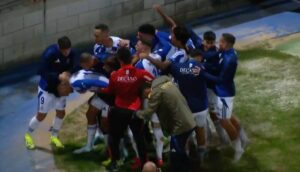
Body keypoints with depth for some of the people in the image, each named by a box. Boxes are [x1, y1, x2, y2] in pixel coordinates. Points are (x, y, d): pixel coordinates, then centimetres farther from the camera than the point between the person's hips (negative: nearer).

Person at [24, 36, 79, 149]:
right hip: (47, 87, -5)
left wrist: (68, 73, -36)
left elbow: (76, 67, -15)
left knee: (61, 112, 12)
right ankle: (28, 135, 25)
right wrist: (58, 77, -37)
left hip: (60, 87, 5)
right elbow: (42, 72, -29)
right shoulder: (50, 53, -30)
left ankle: (54, 136, 34)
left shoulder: (71, 53, -15)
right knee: (41, 115, 1)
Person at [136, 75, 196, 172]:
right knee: (180, 152, 25)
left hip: (179, 127, -9)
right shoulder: (166, 81, 7)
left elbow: (147, 113, -14)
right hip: (189, 122, 9)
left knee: (175, 157, 4)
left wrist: (137, 112, 5)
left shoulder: (157, 92, -18)